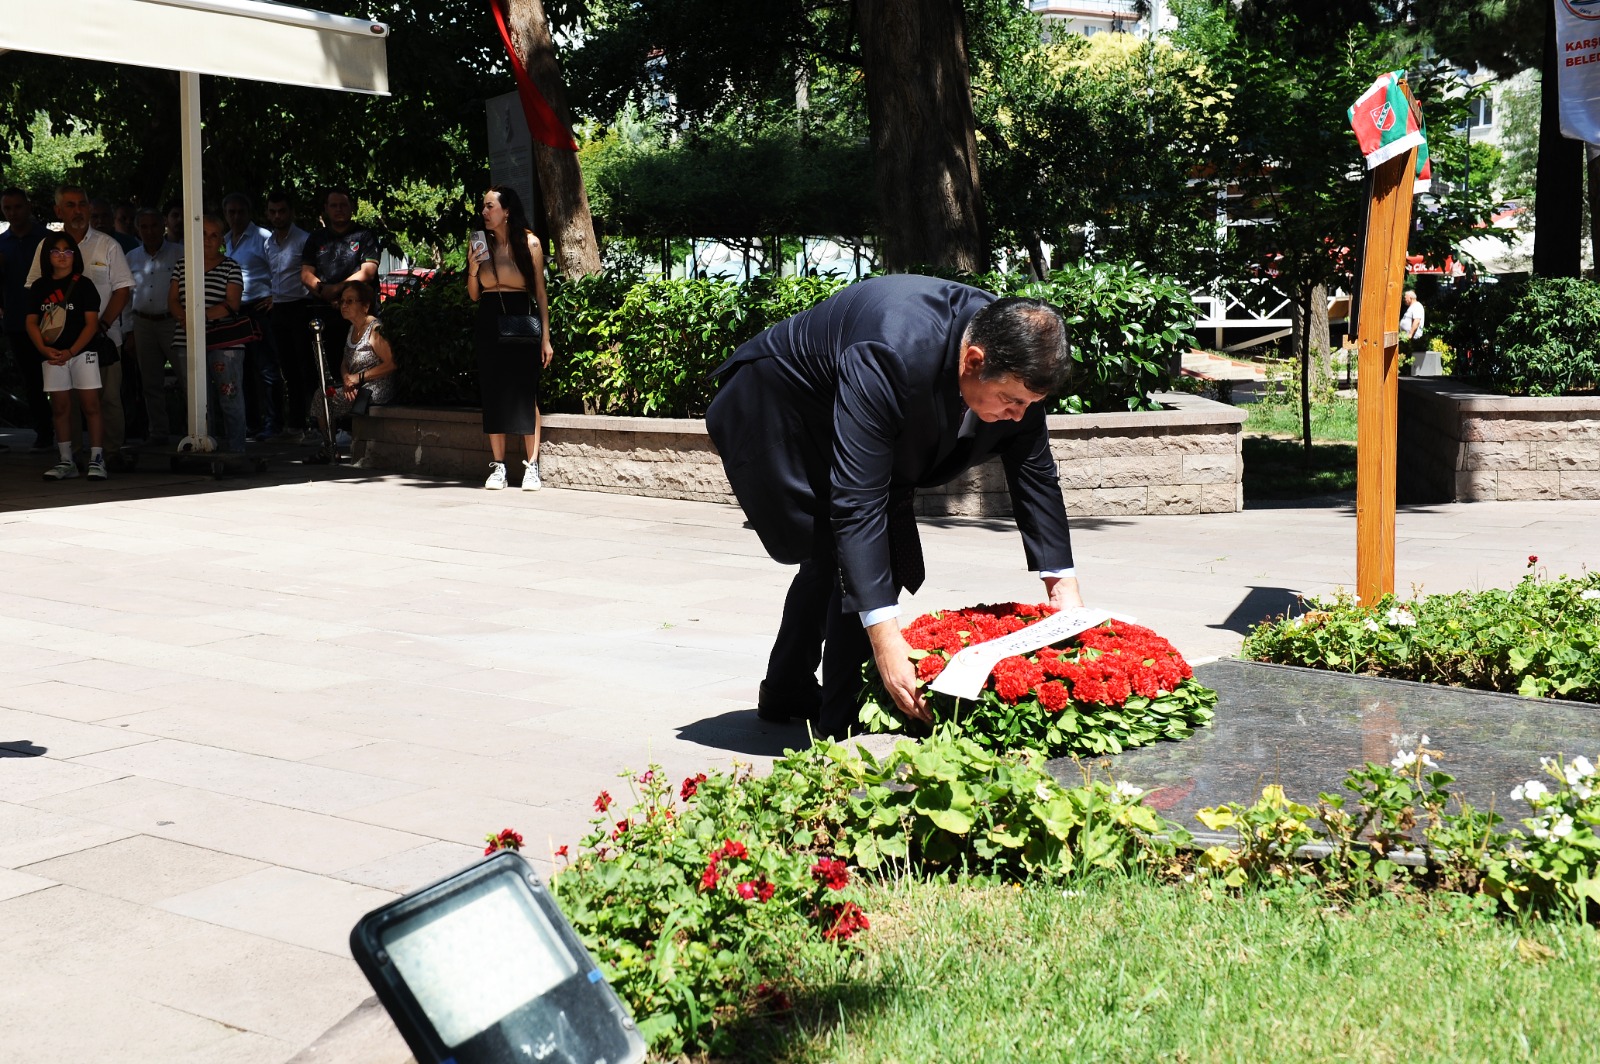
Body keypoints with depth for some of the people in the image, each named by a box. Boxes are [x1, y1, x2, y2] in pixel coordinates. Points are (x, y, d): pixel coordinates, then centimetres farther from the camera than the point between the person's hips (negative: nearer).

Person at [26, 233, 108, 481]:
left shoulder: (83, 284, -1)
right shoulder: (39, 287, 10)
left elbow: (91, 323, -5)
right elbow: (32, 322, 7)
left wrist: (70, 352, -14)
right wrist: (44, 349, -10)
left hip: (82, 352, -4)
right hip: (53, 356, 4)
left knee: (90, 405, -6)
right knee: (60, 408, 8)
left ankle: (97, 460, -5)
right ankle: (66, 461, 14)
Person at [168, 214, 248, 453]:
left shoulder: (231, 268, 5)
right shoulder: (181, 267, 16)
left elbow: (232, 304, -6)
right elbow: (172, 301, 11)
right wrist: (186, 319, -10)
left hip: (224, 343, -3)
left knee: (230, 400, -5)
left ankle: (234, 452, -1)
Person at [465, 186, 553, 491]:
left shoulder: (529, 243, 0)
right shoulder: (481, 244, 8)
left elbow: (540, 293, 0)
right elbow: (474, 296, 12)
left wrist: (545, 337, -5)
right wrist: (473, 269, -7)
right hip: (489, 323, 3)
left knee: (525, 393, -6)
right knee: (493, 394, 3)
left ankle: (532, 466, -3)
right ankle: (498, 467, 7)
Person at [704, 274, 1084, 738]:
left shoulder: (1014, 359, -20)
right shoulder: (892, 356, -43)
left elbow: (1035, 474, -7)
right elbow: (858, 501, -44)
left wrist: (1063, 585, -12)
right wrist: (885, 639, -47)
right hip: (772, 415, -8)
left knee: (833, 555, 20)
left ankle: (787, 693, 40)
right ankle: (846, 725, -10)